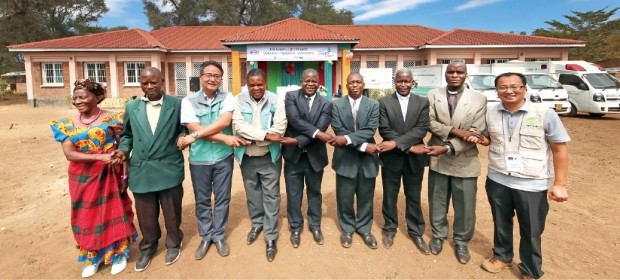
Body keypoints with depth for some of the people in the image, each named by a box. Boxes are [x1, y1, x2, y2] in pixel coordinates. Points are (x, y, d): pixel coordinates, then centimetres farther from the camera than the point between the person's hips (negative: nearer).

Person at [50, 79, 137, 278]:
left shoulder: (111, 119, -8)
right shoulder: (67, 125, 0)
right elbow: (69, 153, -11)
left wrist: (125, 174, -13)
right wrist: (100, 157, -23)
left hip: (109, 176, -3)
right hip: (83, 178, 3)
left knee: (113, 213, 8)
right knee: (87, 217, 14)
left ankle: (118, 254, 28)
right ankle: (93, 257, 34)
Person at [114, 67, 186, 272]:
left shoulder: (177, 105, -2)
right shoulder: (131, 107, 5)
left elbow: (183, 129, 6)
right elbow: (127, 134, 14)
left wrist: (182, 138, -16)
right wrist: (124, 150, -3)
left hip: (169, 170, -2)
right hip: (141, 171, 2)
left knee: (171, 212, 13)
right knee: (145, 214, 16)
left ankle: (173, 244, 38)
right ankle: (148, 247, 40)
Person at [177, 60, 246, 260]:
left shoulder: (227, 97, -2)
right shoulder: (189, 101, -4)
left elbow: (224, 121, -18)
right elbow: (195, 128, -14)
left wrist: (194, 136, -22)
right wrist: (225, 138, -20)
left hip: (224, 157, 0)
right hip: (199, 159, 0)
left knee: (222, 198, 11)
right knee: (202, 200, 13)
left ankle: (219, 236, 30)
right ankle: (206, 237, 32)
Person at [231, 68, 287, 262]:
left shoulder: (276, 101, -8)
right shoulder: (239, 100, -4)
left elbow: (279, 129, -17)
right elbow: (239, 126, -16)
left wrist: (251, 137, -18)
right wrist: (265, 135, -24)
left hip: (269, 157, -2)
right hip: (247, 157, 2)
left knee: (271, 196, 5)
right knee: (252, 193, 19)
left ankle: (271, 237, 18)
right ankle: (257, 223, 42)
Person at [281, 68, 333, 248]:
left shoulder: (326, 104, -3)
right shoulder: (291, 97, -5)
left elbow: (321, 128, -14)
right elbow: (294, 120, -20)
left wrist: (297, 141, -21)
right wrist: (317, 133, -26)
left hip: (315, 156, 1)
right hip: (293, 155, -1)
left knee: (314, 192, 17)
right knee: (293, 194, 11)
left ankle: (315, 226, 37)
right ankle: (295, 228, 31)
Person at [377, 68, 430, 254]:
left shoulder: (422, 102, 1)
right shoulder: (384, 102, -3)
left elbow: (422, 129, -11)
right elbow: (384, 130, -12)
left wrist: (396, 142, -22)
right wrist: (410, 146, -18)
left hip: (415, 158, 1)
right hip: (391, 157, -1)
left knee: (414, 197, 13)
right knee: (390, 196, 13)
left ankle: (416, 232, 30)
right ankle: (389, 228, 33)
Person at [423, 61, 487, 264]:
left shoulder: (479, 99, -5)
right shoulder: (433, 95, -1)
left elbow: (477, 133, -12)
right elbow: (430, 123, -9)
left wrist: (448, 147, -22)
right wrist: (454, 131, -23)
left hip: (465, 161, -1)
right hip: (438, 159, 1)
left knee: (465, 207, 10)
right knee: (437, 203, 15)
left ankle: (461, 241, 33)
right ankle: (438, 235, 37)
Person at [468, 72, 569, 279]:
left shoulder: (545, 113, -10)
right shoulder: (491, 113, 0)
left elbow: (560, 149, -6)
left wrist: (560, 184, -9)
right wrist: (480, 139, -7)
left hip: (532, 185, -3)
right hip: (497, 181, 3)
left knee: (531, 232, 12)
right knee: (501, 223, 20)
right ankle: (502, 256, 45)